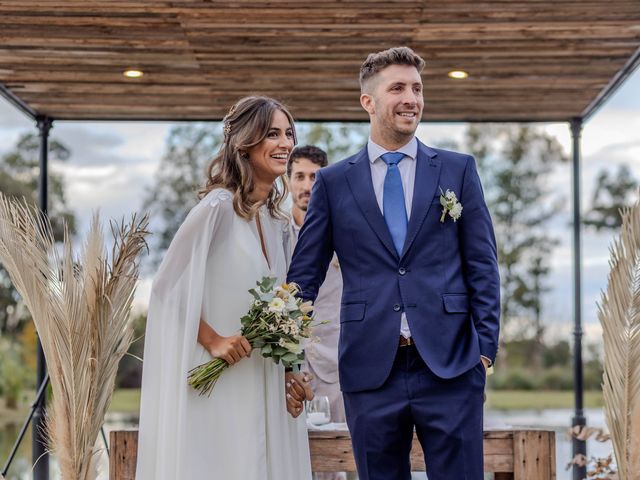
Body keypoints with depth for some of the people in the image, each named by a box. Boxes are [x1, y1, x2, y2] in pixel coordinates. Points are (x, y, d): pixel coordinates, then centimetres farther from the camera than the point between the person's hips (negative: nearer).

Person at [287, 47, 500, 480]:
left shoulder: (458, 170, 8)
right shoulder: (334, 182, 9)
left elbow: (482, 266, 6)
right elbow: (306, 272, 10)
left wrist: (486, 346, -1)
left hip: (450, 365, 0)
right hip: (370, 370, 1)